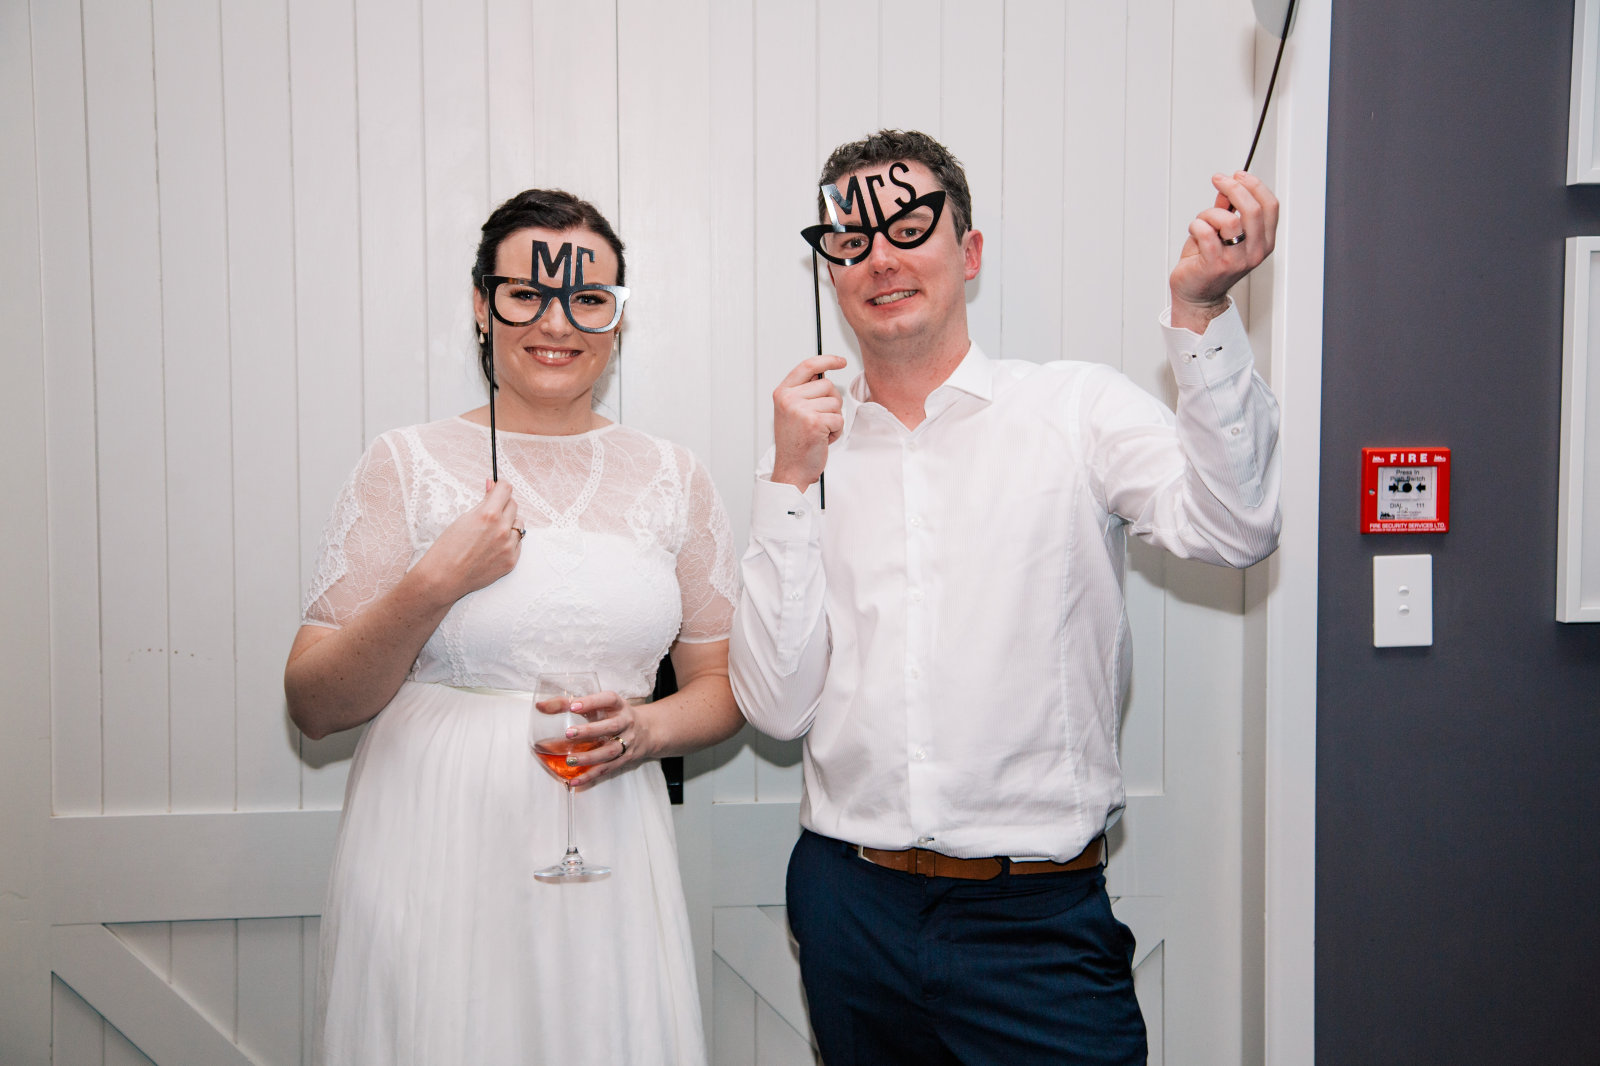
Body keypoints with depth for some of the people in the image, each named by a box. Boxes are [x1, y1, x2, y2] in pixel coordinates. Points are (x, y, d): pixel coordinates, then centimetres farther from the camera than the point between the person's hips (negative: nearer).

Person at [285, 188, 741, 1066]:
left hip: (607, 858, 2)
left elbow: (722, 687, 11)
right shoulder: (409, 464, -2)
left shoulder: (672, 477, 5)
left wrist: (646, 729, -9)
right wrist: (433, 586, -17)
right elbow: (313, 706, -3)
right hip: (434, 861, -2)